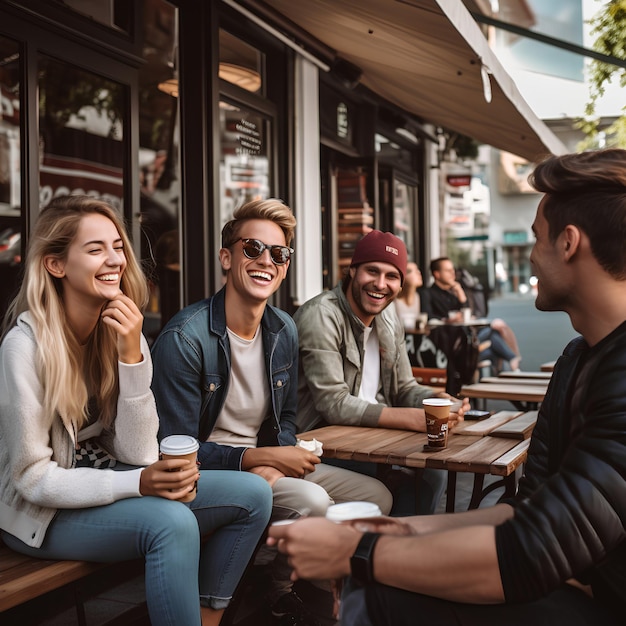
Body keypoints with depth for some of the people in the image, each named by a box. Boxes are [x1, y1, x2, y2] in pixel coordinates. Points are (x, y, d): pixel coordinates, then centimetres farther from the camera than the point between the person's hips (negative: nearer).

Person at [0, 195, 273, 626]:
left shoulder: (122, 331, -4)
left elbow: (137, 454, -9)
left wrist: (132, 356, -21)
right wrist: (137, 483, -30)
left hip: (106, 484, 6)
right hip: (44, 514, -6)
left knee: (252, 494, -9)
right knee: (172, 522, -32)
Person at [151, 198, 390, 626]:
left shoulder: (284, 330, 2)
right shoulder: (184, 338, -20)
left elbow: (286, 418, 11)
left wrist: (272, 466, -12)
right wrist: (262, 457, -22)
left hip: (267, 464, 8)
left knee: (377, 496, -2)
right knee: (313, 502, -30)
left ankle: (284, 589, 15)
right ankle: (277, 589, 4)